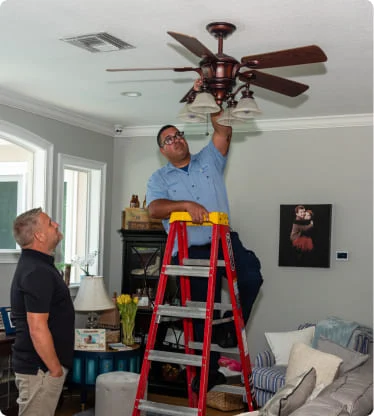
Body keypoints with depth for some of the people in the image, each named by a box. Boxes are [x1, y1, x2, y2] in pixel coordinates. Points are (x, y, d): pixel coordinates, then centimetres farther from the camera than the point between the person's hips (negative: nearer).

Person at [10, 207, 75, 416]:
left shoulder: (34, 264, 11)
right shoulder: (37, 272, -22)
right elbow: (38, 330, -26)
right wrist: (55, 369, -18)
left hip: (38, 366, 10)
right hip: (41, 368, -10)